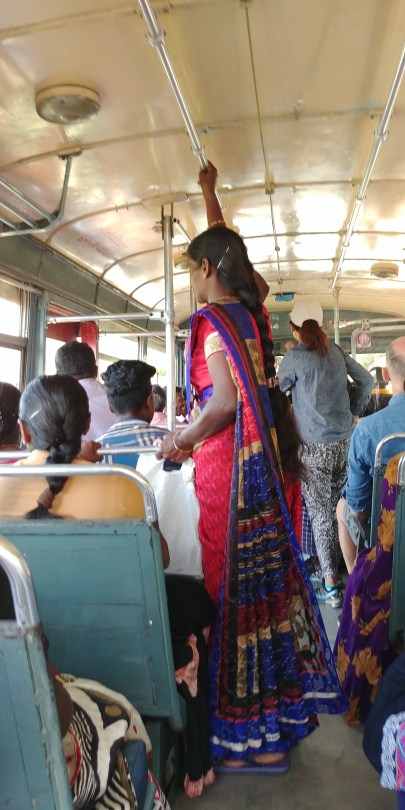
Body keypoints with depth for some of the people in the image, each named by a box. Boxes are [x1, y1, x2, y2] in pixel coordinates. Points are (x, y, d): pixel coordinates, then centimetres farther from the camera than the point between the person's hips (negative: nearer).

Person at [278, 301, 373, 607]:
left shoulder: (295, 357, -9)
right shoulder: (336, 351, 6)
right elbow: (367, 380, 14)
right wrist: (355, 413, 21)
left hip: (315, 447, -5)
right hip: (345, 441, 5)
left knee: (320, 513, 2)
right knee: (339, 508, 15)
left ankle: (331, 585, 6)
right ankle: (335, 566, 29)